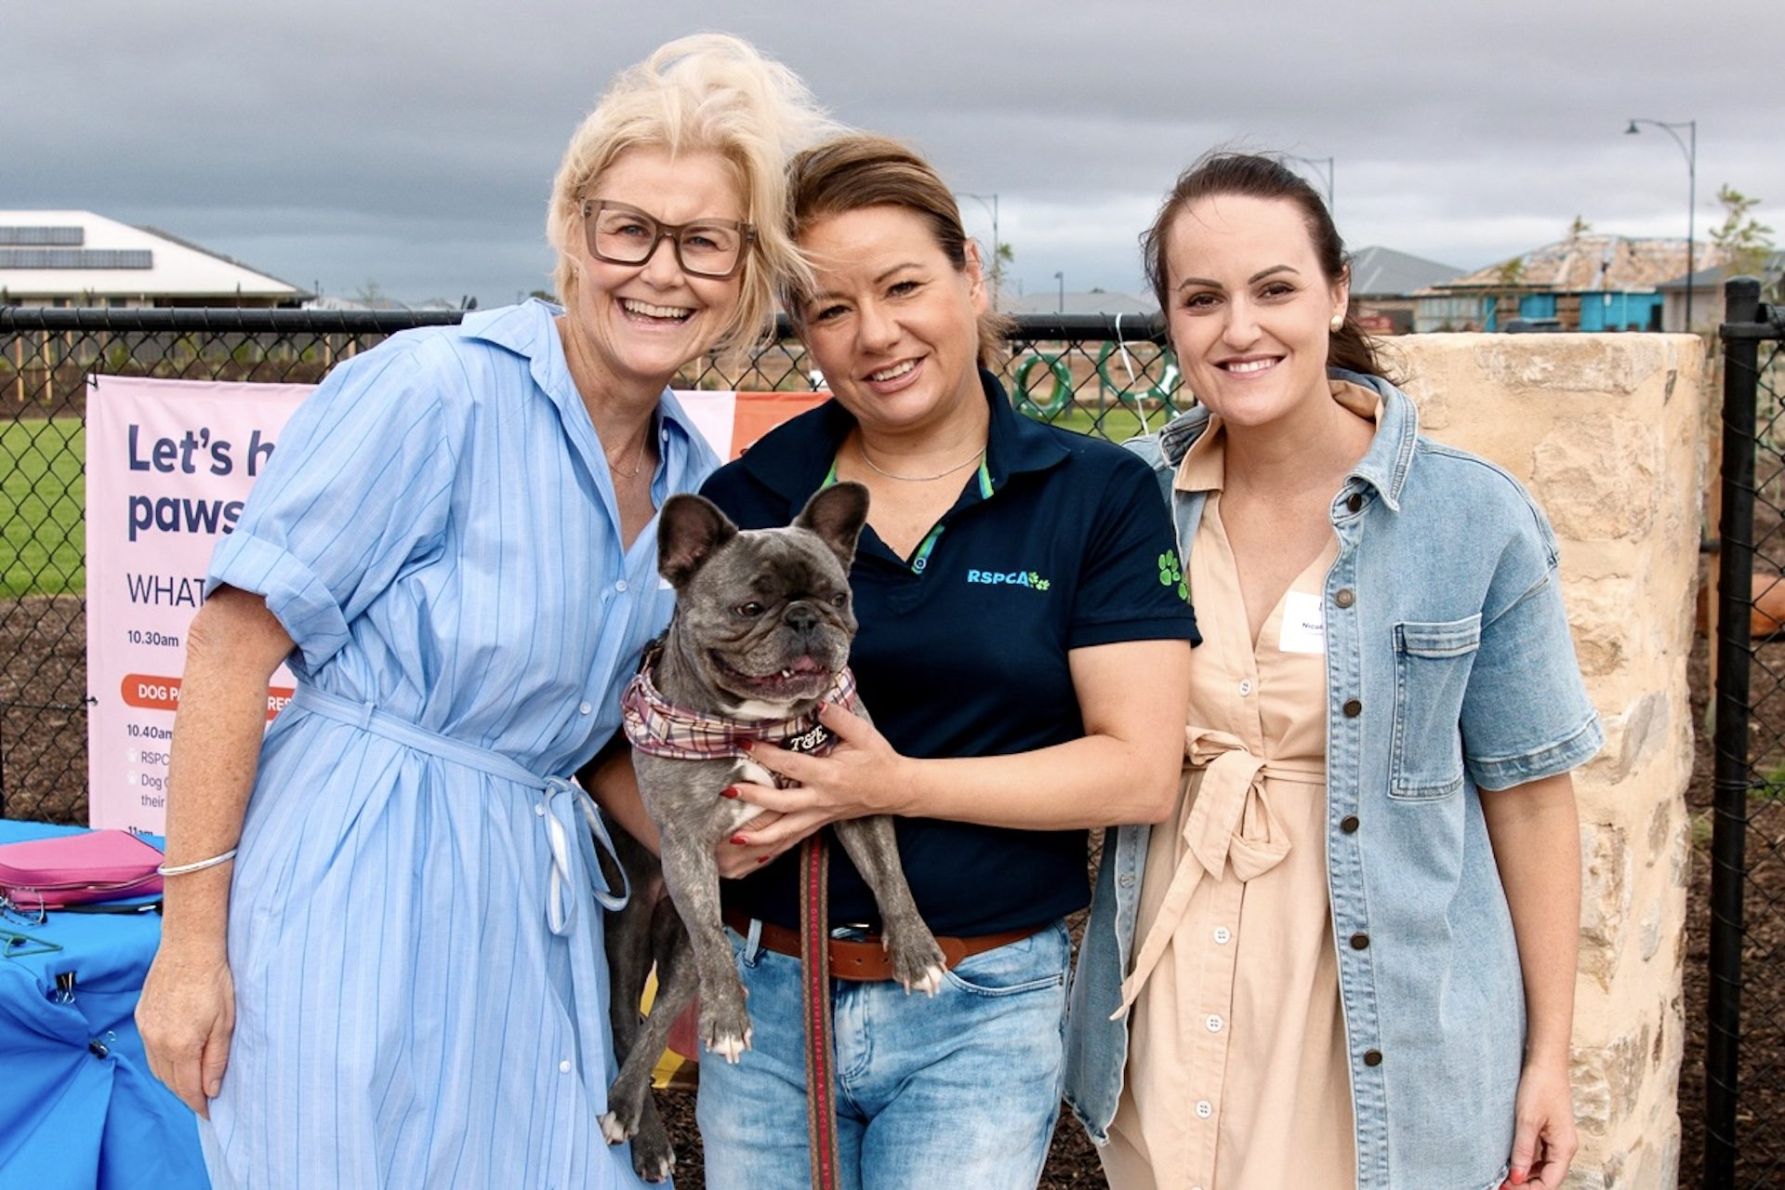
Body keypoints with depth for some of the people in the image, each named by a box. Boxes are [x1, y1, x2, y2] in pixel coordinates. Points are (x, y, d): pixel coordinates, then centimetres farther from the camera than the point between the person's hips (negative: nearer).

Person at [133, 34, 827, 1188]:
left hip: (532, 915, 7)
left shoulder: (695, 478, 8)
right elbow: (234, 638, -14)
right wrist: (192, 939, -15)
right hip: (354, 905, -6)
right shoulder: (436, 390, -14)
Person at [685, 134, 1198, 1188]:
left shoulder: (1098, 495, -3)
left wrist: (900, 785, -18)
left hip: (981, 1012, -2)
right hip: (763, 993, 2)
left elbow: (1141, 770, -9)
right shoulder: (744, 499, 2)